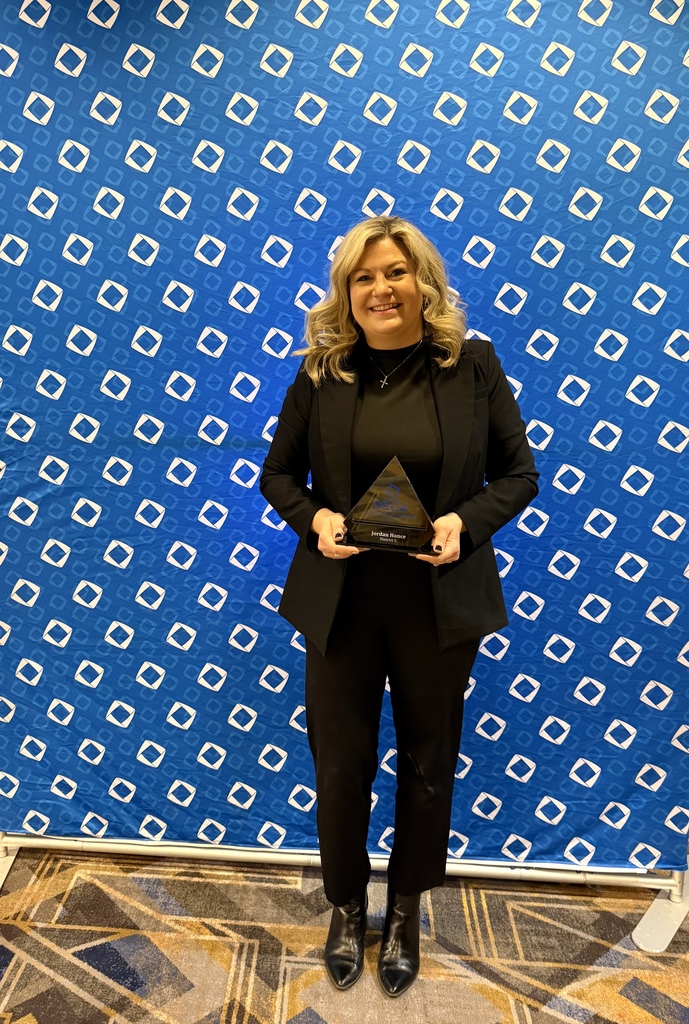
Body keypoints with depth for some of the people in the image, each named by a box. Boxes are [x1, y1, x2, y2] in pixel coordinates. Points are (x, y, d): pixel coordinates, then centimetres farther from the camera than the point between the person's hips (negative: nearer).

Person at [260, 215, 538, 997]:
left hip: (440, 603, 0)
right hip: (341, 601, 1)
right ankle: (346, 904, 43)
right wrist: (313, 519, -14)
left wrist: (465, 521, -17)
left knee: (427, 761, 17)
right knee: (340, 761, 13)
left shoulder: (472, 365, -4)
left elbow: (518, 473, 1)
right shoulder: (322, 371, -1)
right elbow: (278, 473, 6)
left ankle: (405, 908, 44)